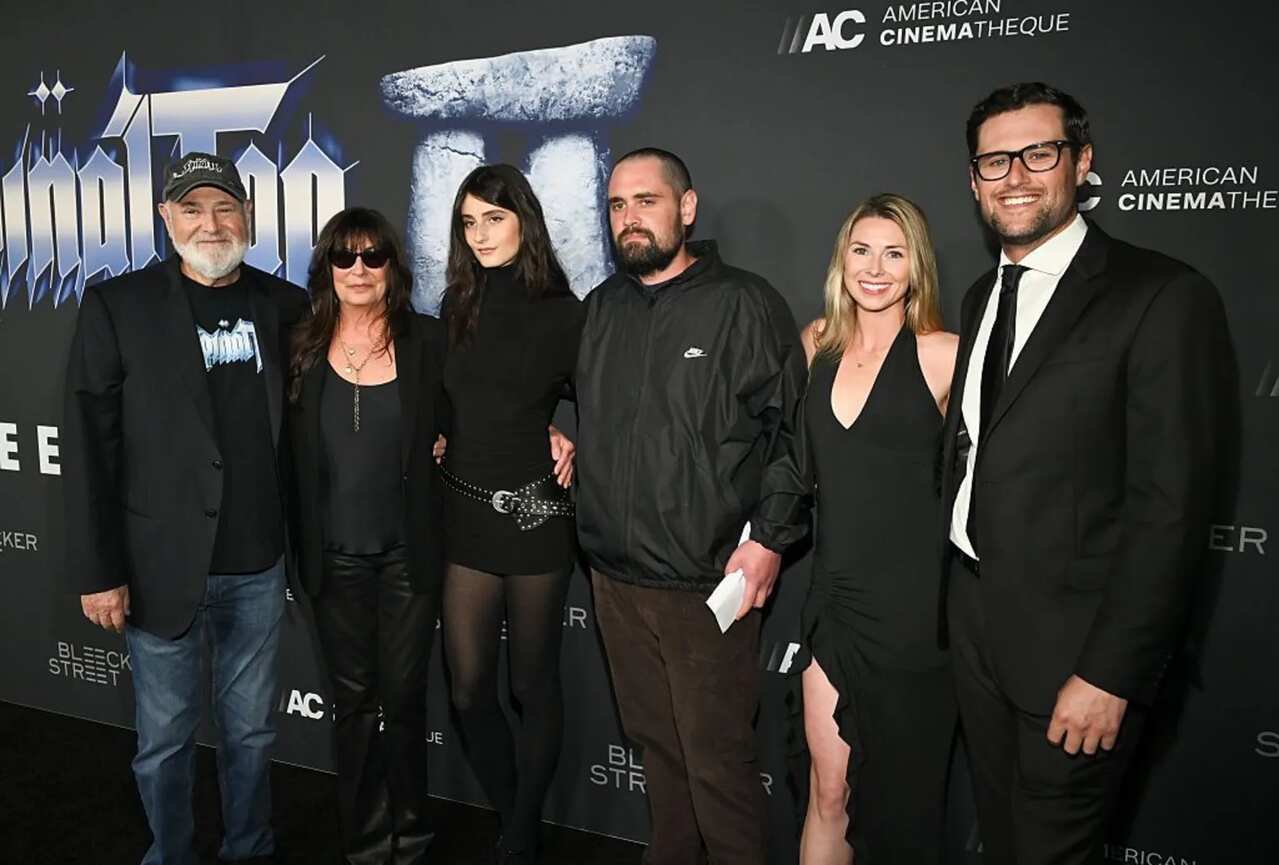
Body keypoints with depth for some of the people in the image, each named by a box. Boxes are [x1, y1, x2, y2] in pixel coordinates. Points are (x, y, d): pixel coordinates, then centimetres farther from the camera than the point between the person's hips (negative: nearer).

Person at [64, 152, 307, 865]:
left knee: (253, 729, 17)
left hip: (259, 566, 3)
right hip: (163, 566, -2)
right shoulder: (118, 305, -4)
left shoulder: (285, 305, 4)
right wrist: (98, 571, -8)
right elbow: (89, 446, -6)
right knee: (166, 738, 13)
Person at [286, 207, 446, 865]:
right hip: (335, 557, 1)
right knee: (352, 701, 13)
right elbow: (289, 452, 5)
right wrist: (297, 549, 1)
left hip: (408, 553, -1)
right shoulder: (303, 348, 1)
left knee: (403, 698, 11)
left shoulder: (428, 341, -3)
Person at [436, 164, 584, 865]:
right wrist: (444, 441, 1)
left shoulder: (563, 313, -6)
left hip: (536, 514, -4)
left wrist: (567, 440, -13)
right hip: (466, 513, 5)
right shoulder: (456, 307, 8)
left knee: (533, 685, 9)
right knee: (468, 688, 7)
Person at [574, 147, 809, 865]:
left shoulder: (744, 304, -5)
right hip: (616, 575, 6)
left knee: (717, 758, 2)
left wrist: (770, 537, -13)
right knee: (655, 743, 19)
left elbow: (790, 426, -8)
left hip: (709, 582, -5)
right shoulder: (601, 308, 12)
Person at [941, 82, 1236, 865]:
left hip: (1071, 647, -6)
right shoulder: (983, 295, 10)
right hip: (976, 624, 7)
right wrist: (959, 592, 6)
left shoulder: (1164, 298, -14)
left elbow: (1172, 505, -18)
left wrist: (1108, 675, -19)